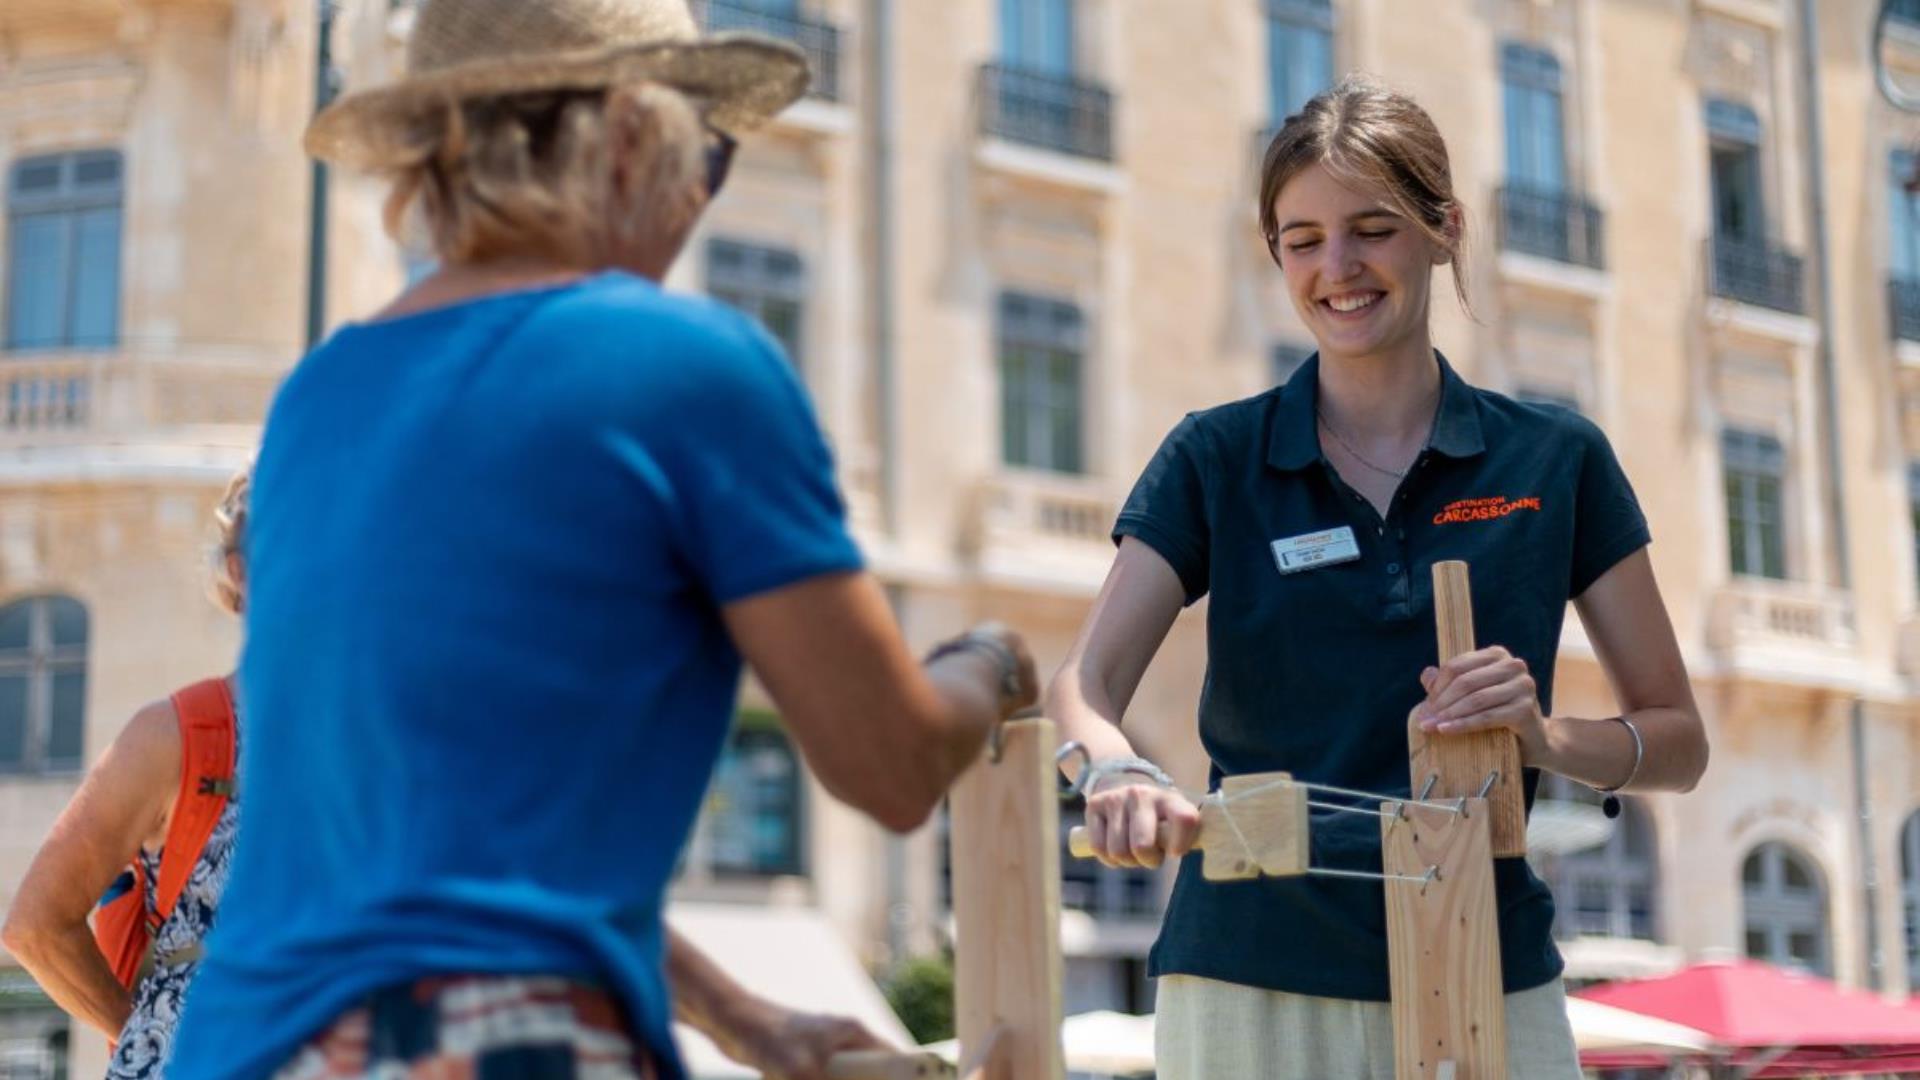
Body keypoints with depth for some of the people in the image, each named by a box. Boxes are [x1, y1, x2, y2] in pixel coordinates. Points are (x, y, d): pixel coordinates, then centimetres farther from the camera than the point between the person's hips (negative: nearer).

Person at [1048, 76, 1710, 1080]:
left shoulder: (1553, 460, 4)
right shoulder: (1214, 460, 3)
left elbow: (1678, 741, 6)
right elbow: (1083, 685, -9)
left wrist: (1544, 735, -15)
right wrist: (1116, 771, -32)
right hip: (1252, 985, 0)